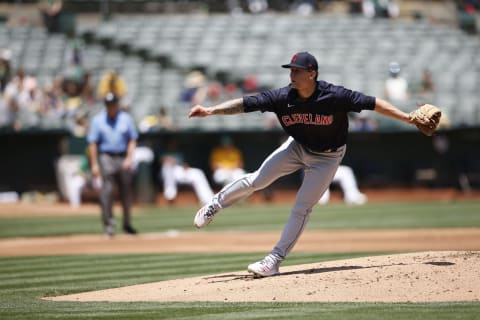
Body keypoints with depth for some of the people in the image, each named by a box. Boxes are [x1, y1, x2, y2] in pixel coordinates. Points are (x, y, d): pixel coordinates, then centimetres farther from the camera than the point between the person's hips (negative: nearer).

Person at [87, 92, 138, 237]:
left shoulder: (126, 118, 6)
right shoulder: (97, 120, 2)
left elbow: (132, 140, 7)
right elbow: (92, 143, 1)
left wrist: (129, 158, -7)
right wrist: (94, 164, -6)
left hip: (123, 158, 2)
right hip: (106, 158, -2)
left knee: (126, 191, 7)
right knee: (107, 191, -11)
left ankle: (127, 223, 19)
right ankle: (108, 224, -9)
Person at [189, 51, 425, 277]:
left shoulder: (335, 96, -31)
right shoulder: (282, 97, -22)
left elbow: (372, 103, -25)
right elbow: (245, 104, -24)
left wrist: (407, 118, -27)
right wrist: (210, 111, -35)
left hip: (326, 157, -3)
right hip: (297, 147, 3)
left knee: (302, 208, -6)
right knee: (257, 181, -4)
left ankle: (275, 259, 1)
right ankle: (216, 204, 20)